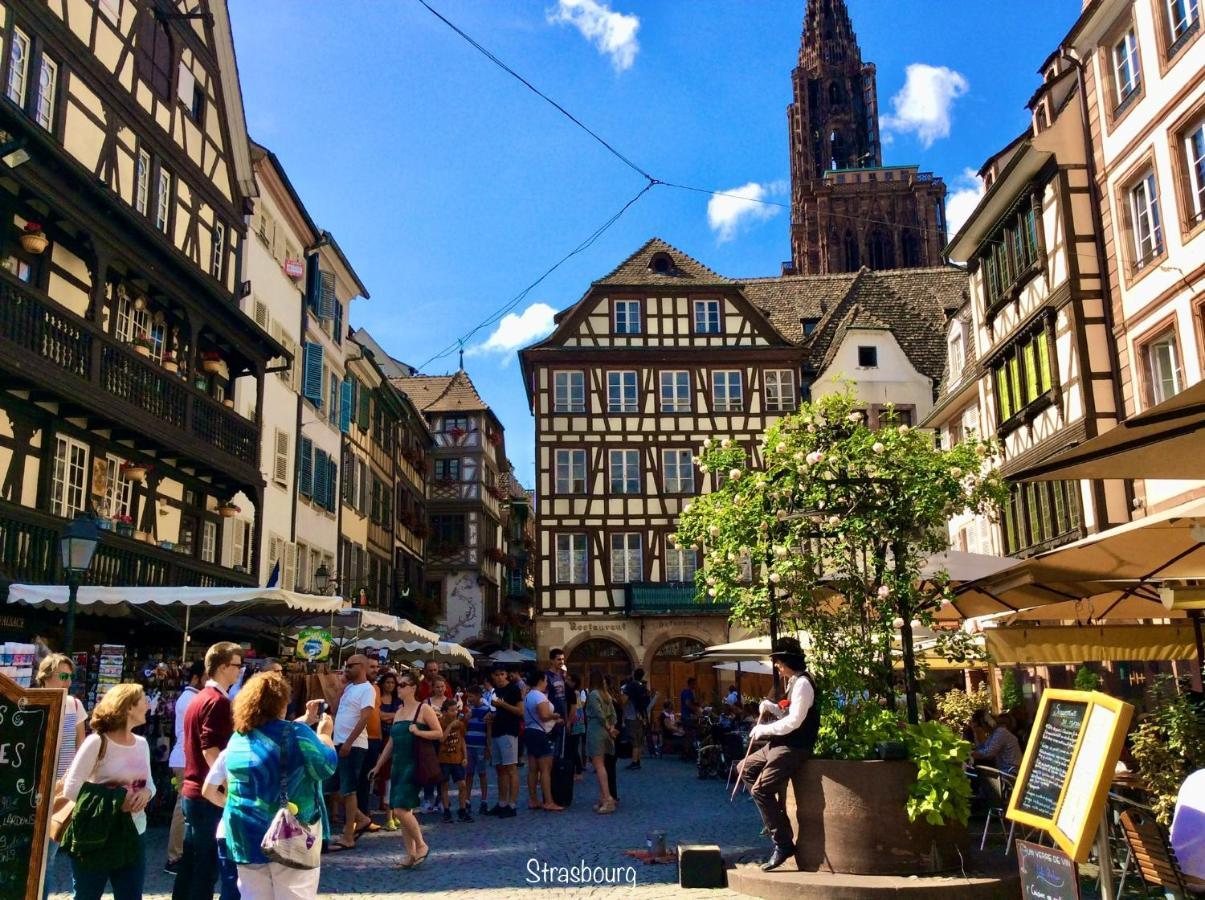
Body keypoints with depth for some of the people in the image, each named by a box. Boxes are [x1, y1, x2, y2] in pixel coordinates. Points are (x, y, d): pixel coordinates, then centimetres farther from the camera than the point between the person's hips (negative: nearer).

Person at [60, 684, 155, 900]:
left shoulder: (141, 743, 7)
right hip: (96, 837, -6)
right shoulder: (97, 742, -13)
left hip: (133, 834, 6)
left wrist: (146, 793, -9)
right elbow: (70, 789, -15)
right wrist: (115, 801, -20)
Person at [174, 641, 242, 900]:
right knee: (208, 866, -2)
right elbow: (211, 750, -22)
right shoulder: (218, 701, -15)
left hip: (192, 791, 9)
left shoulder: (198, 698, 14)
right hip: (210, 794, -9)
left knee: (190, 862, 14)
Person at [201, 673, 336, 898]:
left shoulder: (238, 738, 7)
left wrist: (306, 720, 28)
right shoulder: (295, 733, -13)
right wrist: (324, 734, 10)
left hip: (247, 839, 6)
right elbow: (328, 766, -6)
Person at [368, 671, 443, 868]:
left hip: (413, 765, -7)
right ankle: (411, 854, 14)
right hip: (397, 765, 7)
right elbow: (391, 742, 19)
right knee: (401, 811, 6)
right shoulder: (399, 712, 15)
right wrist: (378, 766, 18)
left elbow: (439, 733, -7)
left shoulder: (423, 709, -5)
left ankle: (421, 845, 4)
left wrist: (418, 732, -20)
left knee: (401, 810, -14)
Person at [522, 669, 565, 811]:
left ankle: (533, 800, 14)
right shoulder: (540, 696, -15)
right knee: (546, 769, -8)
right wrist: (555, 716, -6)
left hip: (529, 732, 10)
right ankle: (548, 802, -9)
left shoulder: (528, 696, 16)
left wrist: (554, 721, 19)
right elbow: (544, 715, -26)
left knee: (533, 769, 11)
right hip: (540, 734, -10)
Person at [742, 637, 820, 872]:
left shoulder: (802, 684, -17)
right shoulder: (794, 683, 14)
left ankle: (783, 844, -11)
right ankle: (775, 816, 18)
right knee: (745, 768, 19)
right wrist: (772, 708, 4)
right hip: (780, 744, 11)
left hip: (794, 747, -11)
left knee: (761, 789, -18)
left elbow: (794, 721, -23)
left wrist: (764, 730, -15)